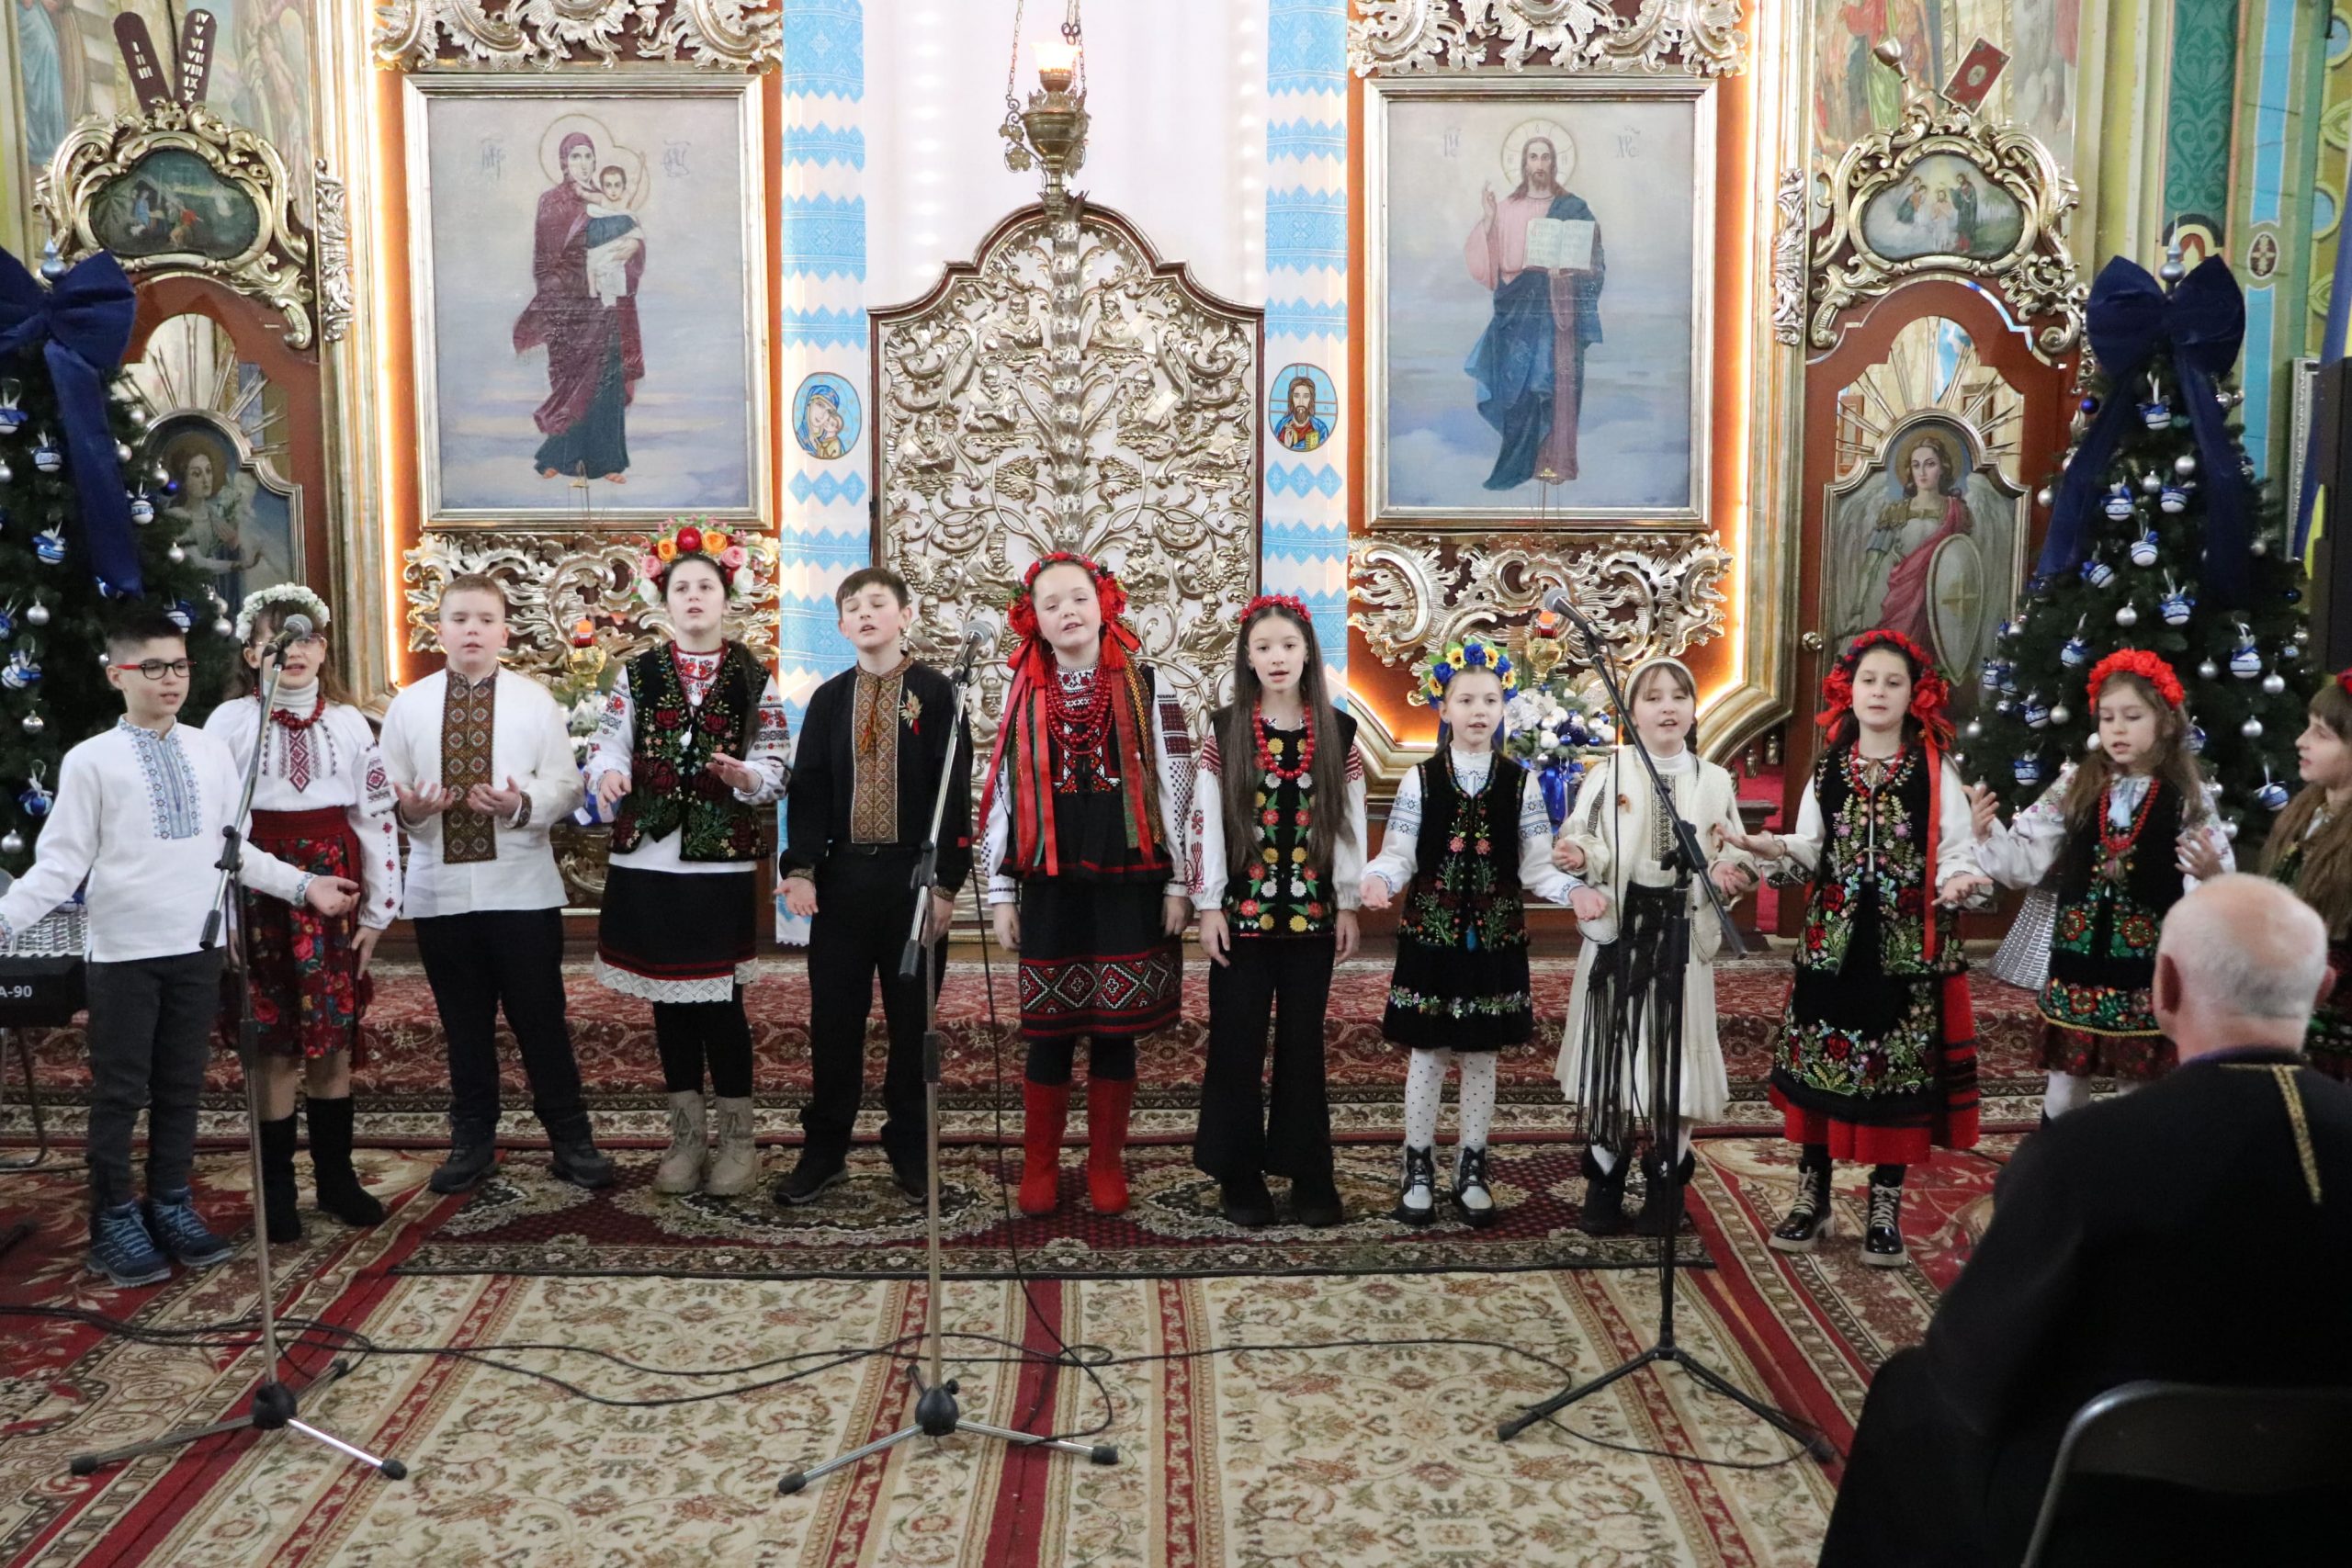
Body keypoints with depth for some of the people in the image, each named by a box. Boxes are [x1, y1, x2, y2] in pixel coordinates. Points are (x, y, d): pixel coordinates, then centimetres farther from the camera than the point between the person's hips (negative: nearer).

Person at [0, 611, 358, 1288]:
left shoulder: (212, 753, 5)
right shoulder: (91, 760, -6)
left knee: (181, 1088, 14)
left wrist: (303, 885, 9)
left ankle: (170, 1207, 28)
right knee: (119, 1094, 5)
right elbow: (61, 862, -6)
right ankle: (115, 1223, 19)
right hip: (125, 952, -4)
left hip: (197, 948, 4)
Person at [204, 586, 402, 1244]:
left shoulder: (350, 723, 5)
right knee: (275, 1048, 3)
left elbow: (377, 818, 6)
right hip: (262, 893, -2)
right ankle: (276, 1190, 15)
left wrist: (376, 911, 4)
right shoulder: (230, 722, -2)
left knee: (334, 1043, 8)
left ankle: (336, 1176, 23)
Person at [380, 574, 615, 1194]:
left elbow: (566, 787, -2)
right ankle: (472, 1140, 26)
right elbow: (383, 791, 5)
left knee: (541, 1019, 4)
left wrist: (523, 804, -20)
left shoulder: (535, 700, 2)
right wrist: (408, 809, -17)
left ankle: (571, 1141, 15)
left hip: (522, 890, -1)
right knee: (464, 1024, 12)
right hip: (439, 891, 2)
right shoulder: (408, 705, 6)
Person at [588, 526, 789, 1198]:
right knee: (669, 1000, 9)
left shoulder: (755, 679, 3)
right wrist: (608, 777, -21)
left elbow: (778, 771, -1)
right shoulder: (636, 675, 7)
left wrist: (745, 776, -22)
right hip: (647, 863, 2)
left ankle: (739, 1137, 11)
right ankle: (687, 1135, 20)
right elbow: (608, 749, 1)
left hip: (721, 865, -2)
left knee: (718, 1001, -2)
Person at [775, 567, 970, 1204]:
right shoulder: (829, 699, 8)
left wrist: (946, 883, -10)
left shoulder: (936, 692, -1)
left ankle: (910, 1148, 18)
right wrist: (800, 869, -10)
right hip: (842, 875, 3)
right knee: (833, 1015, 6)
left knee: (912, 1016, 6)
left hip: (913, 876, -2)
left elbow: (954, 790, -4)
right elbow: (808, 788, 5)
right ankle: (824, 1148, 17)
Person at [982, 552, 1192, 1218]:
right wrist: (1000, 892, 5)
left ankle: (1106, 1164, 19)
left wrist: (1178, 883, -1)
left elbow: (1175, 789, 2)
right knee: (1050, 1030, 5)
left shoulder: (1149, 688, 1)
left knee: (1115, 1028, 5)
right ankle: (1040, 1166, 19)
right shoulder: (1023, 695, 6)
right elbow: (1001, 793, 7)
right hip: (1050, 884, 1)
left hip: (1128, 882, -1)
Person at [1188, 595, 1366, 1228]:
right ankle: (1240, 1176, 15)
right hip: (1242, 910, -1)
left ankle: (1309, 1174, 18)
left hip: (1311, 912, 1)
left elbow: (1349, 821, 6)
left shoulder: (1337, 732, 3)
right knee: (1237, 1044, 4)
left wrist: (1349, 903, 3)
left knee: (1304, 1044, 8)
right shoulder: (1225, 730, -1)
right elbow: (1205, 821, -2)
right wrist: (1208, 905, -6)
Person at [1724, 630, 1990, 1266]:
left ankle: (1885, 1205, 17)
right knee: (1819, 1061, 6)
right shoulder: (1828, 768, 7)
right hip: (1833, 938, 2)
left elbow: (1956, 850, -2)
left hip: (1907, 943, -2)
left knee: (1897, 1067, 3)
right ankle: (1812, 1196, 20)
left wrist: (1958, 879, -23)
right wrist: (1775, 848, -10)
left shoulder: (1936, 772, -1)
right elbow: (1812, 850, 10)